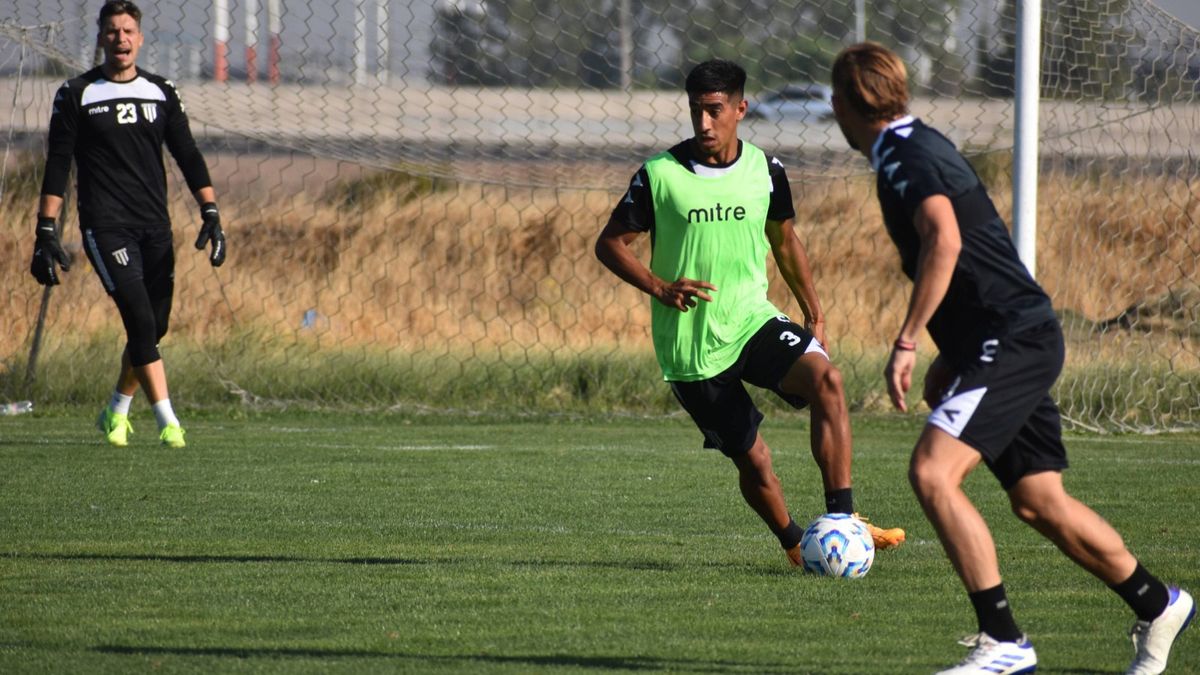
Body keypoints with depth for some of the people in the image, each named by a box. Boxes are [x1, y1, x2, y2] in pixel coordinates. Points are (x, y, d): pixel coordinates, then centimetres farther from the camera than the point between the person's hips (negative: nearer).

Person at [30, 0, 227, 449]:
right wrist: (46, 233, -4)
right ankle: (167, 421, -20)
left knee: (153, 327, 6)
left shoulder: (160, 94, 11)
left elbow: (188, 156, 11)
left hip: (155, 227, 4)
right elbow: (57, 167, 2)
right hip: (105, 226, -4)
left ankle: (116, 412, 27)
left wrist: (211, 214, 0)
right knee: (140, 318, -17)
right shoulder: (77, 96, 2)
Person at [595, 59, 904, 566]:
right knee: (752, 459, -1)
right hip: (690, 347, -2)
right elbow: (610, 244, -2)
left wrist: (813, 315, 16)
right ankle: (795, 544, 26)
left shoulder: (765, 171, 1)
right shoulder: (659, 175, -9)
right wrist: (660, 288, -19)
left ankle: (841, 521, -27)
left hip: (752, 320, 2)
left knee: (825, 378, -26)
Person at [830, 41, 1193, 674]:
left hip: (1012, 341, -10)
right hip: (1011, 343, 10)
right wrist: (948, 357, 29)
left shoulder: (905, 155, -12)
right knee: (1039, 503, 15)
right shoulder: (918, 148, 19)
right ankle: (1157, 606, 30)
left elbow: (944, 242, -29)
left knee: (932, 471, -20)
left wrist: (906, 343, -27)